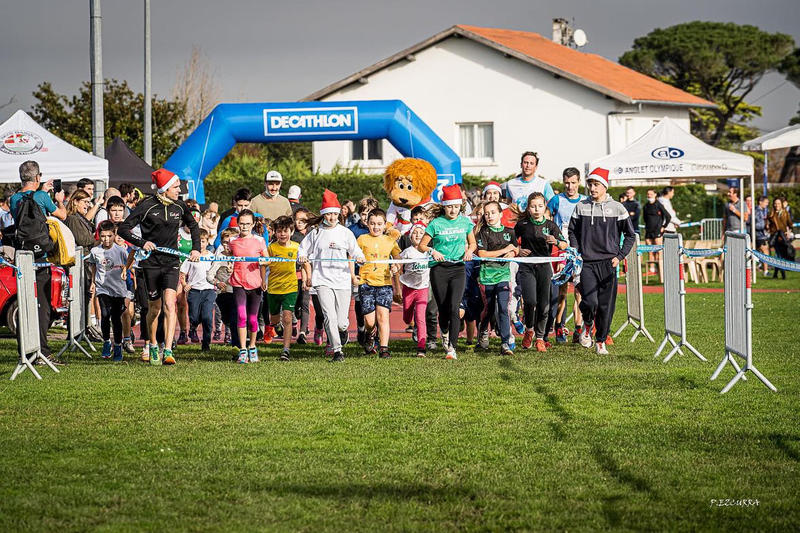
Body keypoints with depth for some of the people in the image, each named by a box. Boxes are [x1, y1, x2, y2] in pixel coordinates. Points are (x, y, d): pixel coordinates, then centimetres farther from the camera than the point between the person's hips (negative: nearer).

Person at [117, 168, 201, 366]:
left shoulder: (179, 206, 3)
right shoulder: (147, 206, -9)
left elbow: (193, 225, 23)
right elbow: (123, 229, -9)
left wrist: (196, 248, 13)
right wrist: (142, 243, -22)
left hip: (171, 262, 2)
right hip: (151, 262, -2)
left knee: (169, 303, -16)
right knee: (154, 308, 7)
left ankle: (168, 351, -23)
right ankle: (153, 346, 31)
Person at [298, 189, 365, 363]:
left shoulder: (345, 233, 7)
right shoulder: (315, 233, 5)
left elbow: (354, 251, 14)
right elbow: (303, 250, 12)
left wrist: (359, 257, -8)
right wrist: (302, 257, -9)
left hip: (343, 281, 1)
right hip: (322, 281, -1)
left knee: (341, 322, 0)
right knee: (330, 317, -16)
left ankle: (342, 329, 38)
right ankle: (337, 351, -9)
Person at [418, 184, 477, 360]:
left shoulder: (465, 222, 6)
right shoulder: (436, 223, -3)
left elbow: (472, 243, 20)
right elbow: (421, 245, 2)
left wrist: (469, 250, -3)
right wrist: (432, 251, -18)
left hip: (458, 268, 1)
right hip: (439, 269, -1)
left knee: (454, 307, -15)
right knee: (443, 309, 4)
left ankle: (452, 347, -15)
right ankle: (445, 334, 36)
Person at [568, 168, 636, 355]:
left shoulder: (617, 208, 2)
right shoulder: (581, 207, 6)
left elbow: (630, 235, 8)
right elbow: (572, 232, 15)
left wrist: (619, 256, -1)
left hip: (608, 263, 0)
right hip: (586, 262, 0)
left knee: (606, 305, 1)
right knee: (590, 302, -14)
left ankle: (601, 341, 14)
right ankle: (587, 326, 17)